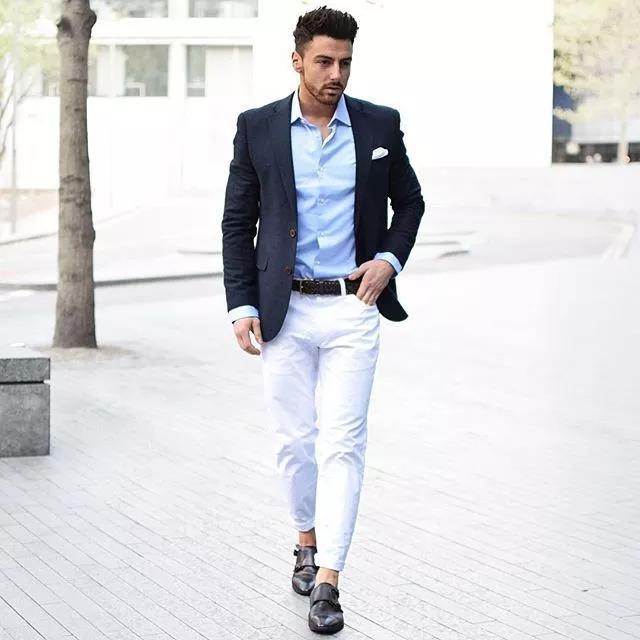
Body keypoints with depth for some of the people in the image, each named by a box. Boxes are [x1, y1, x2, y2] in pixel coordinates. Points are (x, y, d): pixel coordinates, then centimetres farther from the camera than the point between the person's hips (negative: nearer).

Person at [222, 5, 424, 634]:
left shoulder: (379, 125, 3)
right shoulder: (257, 128, 1)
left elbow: (409, 201, 16)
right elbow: (237, 223, 5)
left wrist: (389, 259, -1)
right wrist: (242, 306, -3)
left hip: (353, 308, -1)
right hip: (284, 311, 1)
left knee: (342, 444, -7)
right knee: (295, 440, 9)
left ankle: (327, 580, -7)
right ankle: (308, 538, 33)